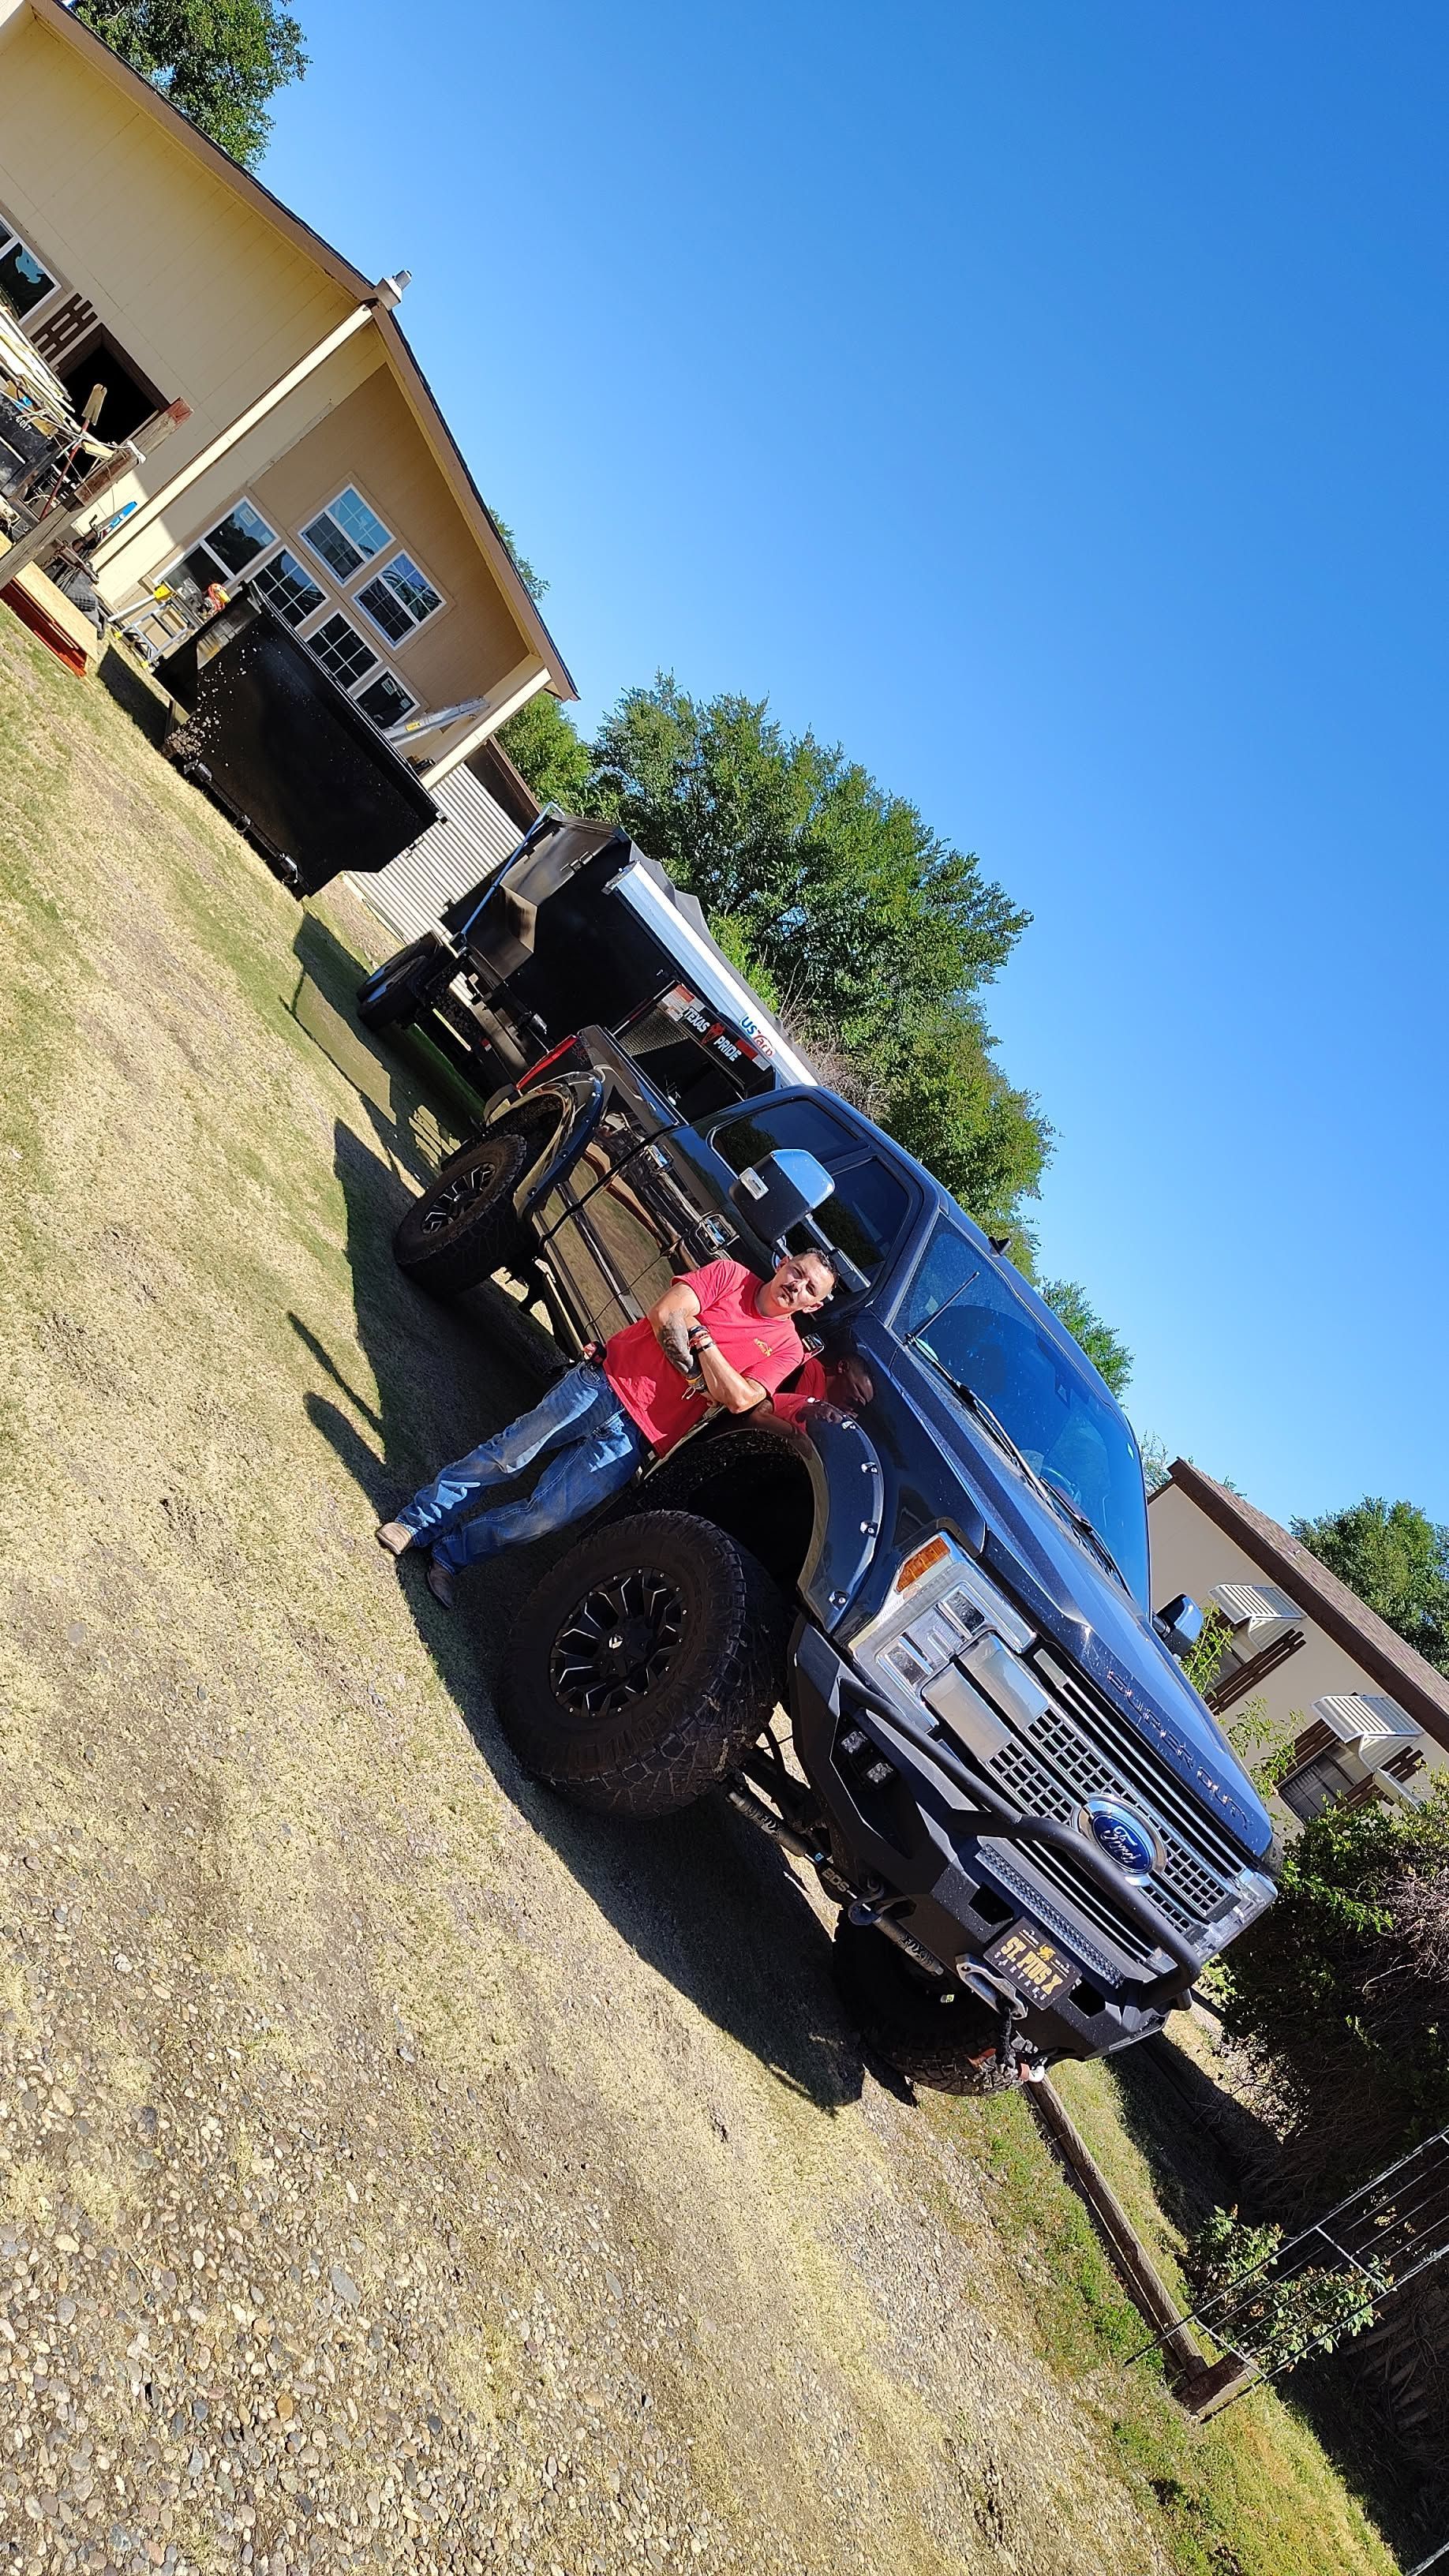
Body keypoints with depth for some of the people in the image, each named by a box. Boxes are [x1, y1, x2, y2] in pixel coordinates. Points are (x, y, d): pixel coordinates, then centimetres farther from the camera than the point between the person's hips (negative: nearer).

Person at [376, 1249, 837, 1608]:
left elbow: (738, 1399, -11)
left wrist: (701, 1335, -9)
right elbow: (665, 1314, -8)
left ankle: (449, 1554, 9)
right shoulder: (730, 1275, 4)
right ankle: (417, 1521, 11)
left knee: (547, 1514, -8)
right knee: (508, 1455, -6)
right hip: (605, 1382, 0)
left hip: (633, 1437, 0)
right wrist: (696, 1373, -8)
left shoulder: (787, 1348, 5)